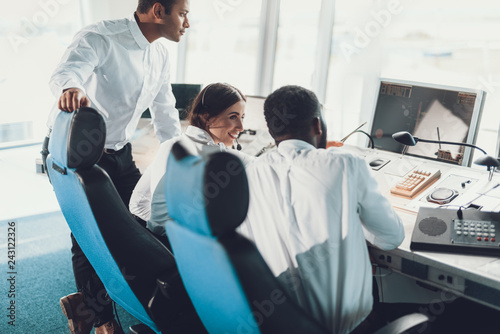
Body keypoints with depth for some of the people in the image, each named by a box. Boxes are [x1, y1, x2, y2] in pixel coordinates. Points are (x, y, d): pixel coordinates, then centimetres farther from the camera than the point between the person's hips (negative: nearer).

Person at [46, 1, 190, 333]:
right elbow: (66, 71, -39)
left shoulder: (160, 55, 4)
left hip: (119, 153, 7)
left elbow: (165, 113, 11)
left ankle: (88, 302, 23)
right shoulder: (100, 38, -20)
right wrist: (71, 88, -64)